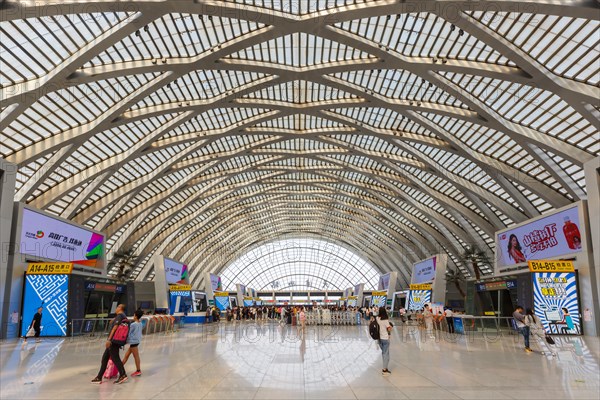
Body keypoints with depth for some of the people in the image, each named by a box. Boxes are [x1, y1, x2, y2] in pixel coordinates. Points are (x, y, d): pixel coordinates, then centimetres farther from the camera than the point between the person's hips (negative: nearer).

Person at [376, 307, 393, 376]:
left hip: (379, 338, 6)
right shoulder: (385, 320, -19)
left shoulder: (377, 318, -3)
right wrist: (390, 325, 1)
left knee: (383, 352, 19)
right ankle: (384, 370, 6)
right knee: (386, 353, 3)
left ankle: (385, 367, 26)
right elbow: (389, 329, -17)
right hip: (385, 338, -6)